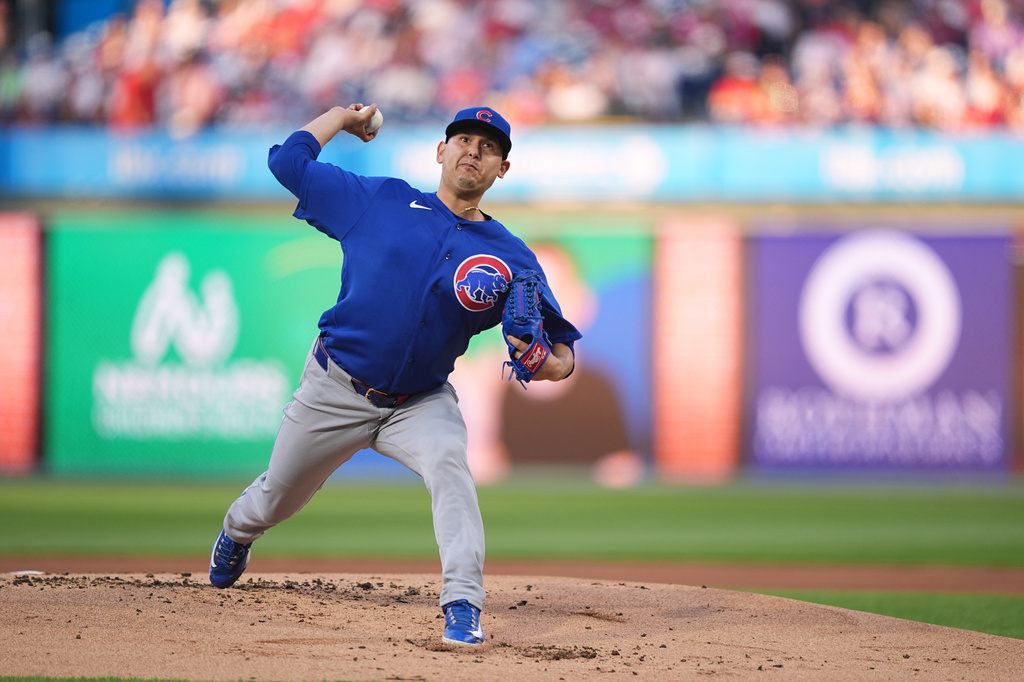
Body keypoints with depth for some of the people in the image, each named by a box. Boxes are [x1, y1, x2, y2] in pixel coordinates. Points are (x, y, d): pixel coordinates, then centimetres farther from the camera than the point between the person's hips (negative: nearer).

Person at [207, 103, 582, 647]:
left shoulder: (511, 259, -5)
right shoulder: (380, 202, -4)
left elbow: (559, 338, -6)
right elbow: (288, 160, 1)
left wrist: (556, 366, -29)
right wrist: (342, 117, 9)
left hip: (421, 402, -1)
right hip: (335, 392, 1)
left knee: (448, 461, -33)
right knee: (275, 500, 16)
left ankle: (463, 607, -38)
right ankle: (238, 528, 55)